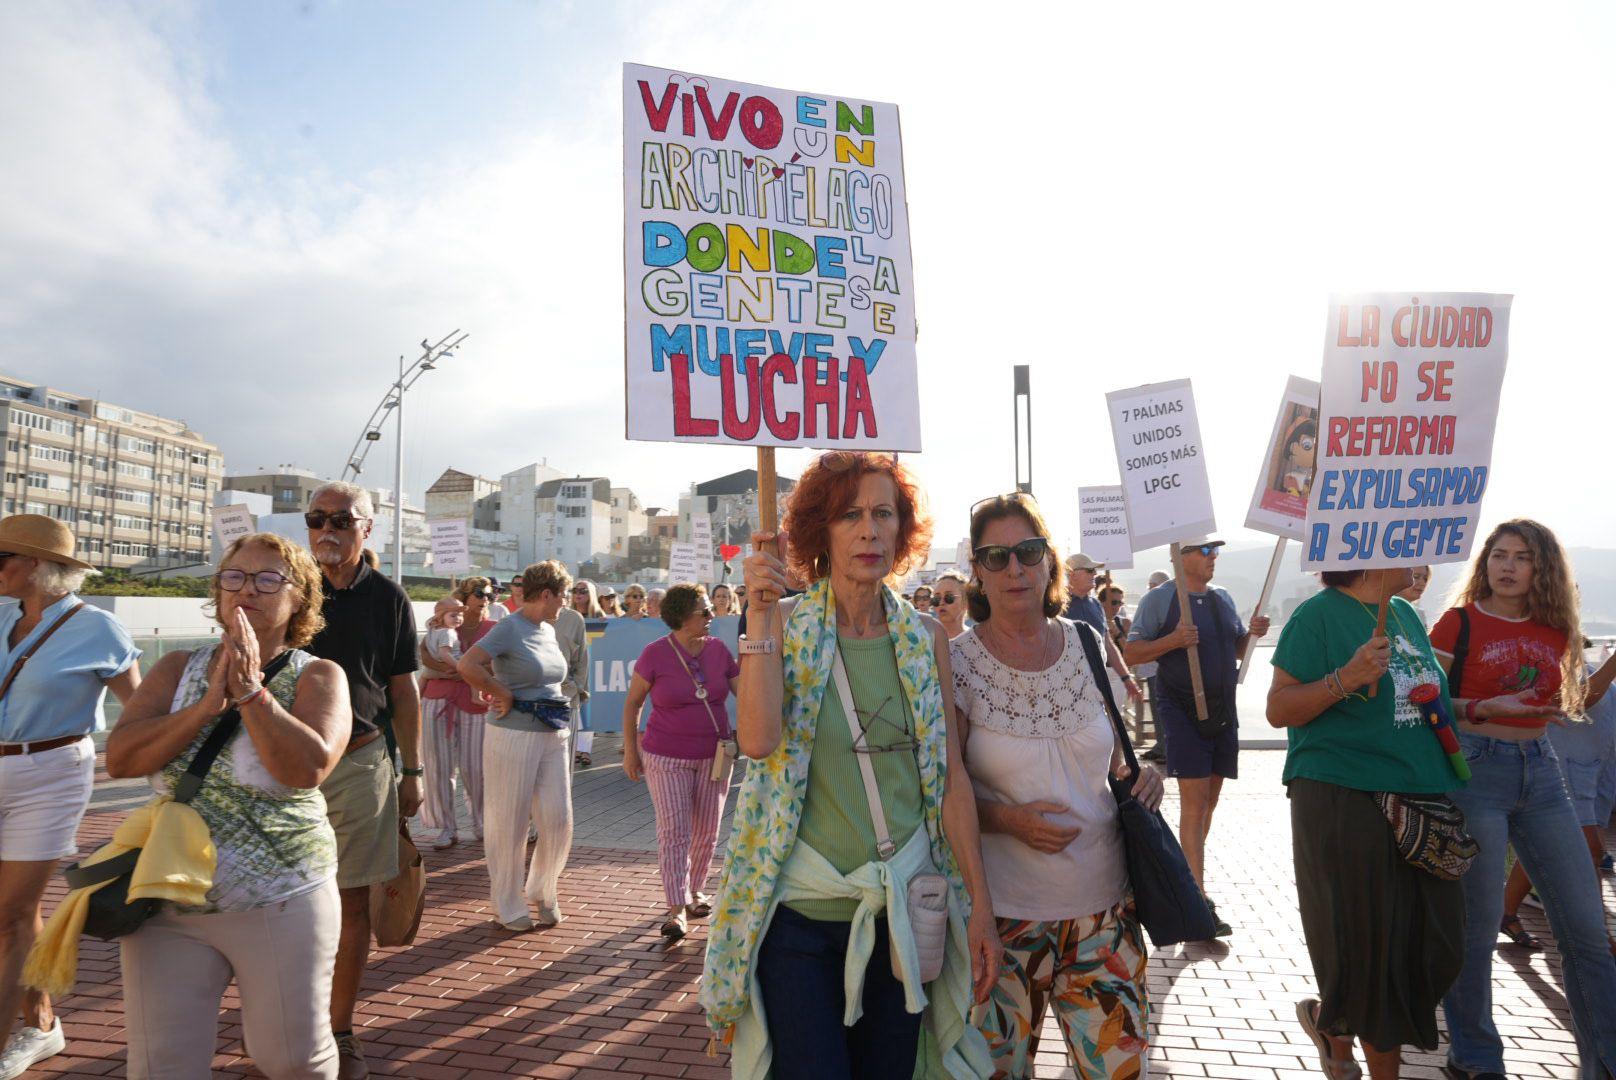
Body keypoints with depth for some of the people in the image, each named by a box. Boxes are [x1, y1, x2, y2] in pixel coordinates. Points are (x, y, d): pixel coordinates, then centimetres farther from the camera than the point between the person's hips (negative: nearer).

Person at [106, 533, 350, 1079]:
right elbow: (119, 757, -7)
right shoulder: (177, 670, 6)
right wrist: (210, 703, -17)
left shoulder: (317, 676, -4)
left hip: (281, 904, -2)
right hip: (169, 906, 3)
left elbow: (308, 767, -21)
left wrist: (250, 691, -20)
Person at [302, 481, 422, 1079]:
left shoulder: (387, 598, 2)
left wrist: (412, 771, 5)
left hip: (360, 762, 0)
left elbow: (404, 691, 6)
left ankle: (341, 1031, 20)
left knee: (353, 900, 6)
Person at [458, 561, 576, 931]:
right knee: (509, 824, 6)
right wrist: (503, 695, -16)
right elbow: (467, 665, -24)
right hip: (514, 735, -7)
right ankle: (508, 906, 21)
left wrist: (561, 720, 12)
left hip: (553, 736, 7)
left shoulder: (549, 629, 11)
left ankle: (542, 891, 27)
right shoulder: (510, 628, -13)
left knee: (558, 820, 6)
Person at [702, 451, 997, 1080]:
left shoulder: (924, 637, 1)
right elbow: (758, 740, -21)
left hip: (903, 907, 3)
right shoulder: (787, 626, -5)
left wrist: (980, 903, 1)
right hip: (801, 904, -2)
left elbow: (950, 776, 2)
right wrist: (761, 614, -24)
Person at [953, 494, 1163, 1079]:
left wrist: (1140, 779, -6)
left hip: (1104, 904, 3)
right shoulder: (957, 662, -10)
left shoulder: (1088, 644, 1)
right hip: (1005, 913, -3)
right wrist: (1011, 819, -21)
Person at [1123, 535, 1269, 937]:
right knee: (1194, 801, -10)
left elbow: (1236, 650, 23)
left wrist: (1252, 633, 2)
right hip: (1182, 711, -7)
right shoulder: (1159, 598, -7)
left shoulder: (1223, 597, 13)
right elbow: (1131, 652, -9)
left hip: (1223, 711, 7)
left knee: (1208, 801, 13)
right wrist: (1173, 640, -24)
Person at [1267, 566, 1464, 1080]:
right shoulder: (1319, 614, -10)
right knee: (1371, 942, 3)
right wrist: (1345, 679, -24)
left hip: (1421, 802, 8)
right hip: (1346, 803, -7)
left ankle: (1332, 1020, 33)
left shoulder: (1405, 613, 13)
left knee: (1433, 942, 10)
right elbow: (1277, 710, -13)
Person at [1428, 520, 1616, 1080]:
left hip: (1540, 772, 5)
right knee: (1477, 922, 3)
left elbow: (1569, 704, 19)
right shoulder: (1459, 621, -5)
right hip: (1474, 769, -5)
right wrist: (1485, 709, -21)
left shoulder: (1555, 629, 10)